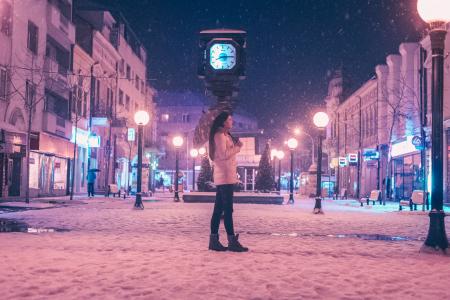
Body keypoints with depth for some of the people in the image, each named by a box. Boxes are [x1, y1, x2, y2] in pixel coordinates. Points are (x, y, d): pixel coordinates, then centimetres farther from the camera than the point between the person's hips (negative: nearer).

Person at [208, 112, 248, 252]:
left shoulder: (225, 135, 20)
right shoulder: (220, 135, -9)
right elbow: (223, 154, -17)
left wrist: (235, 145, 6)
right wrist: (237, 147, -7)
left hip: (225, 176, 10)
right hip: (225, 176, -10)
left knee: (219, 209, 7)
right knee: (228, 209, -9)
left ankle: (214, 240, 9)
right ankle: (232, 242, -8)